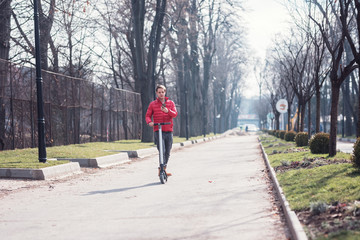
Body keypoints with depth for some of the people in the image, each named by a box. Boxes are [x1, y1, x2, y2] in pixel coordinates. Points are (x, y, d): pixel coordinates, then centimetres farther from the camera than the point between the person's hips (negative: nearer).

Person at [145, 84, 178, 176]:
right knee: (162, 151, -16)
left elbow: (175, 114, -1)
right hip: (158, 131, -3)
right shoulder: (152, 104, 9)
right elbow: (147, 115, 6)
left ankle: (163, 169, 22)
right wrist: (149, 122, -17)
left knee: (167, 152, 8)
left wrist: (168, 111, -22)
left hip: (168, 131, 3)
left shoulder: (170, 103, 12)